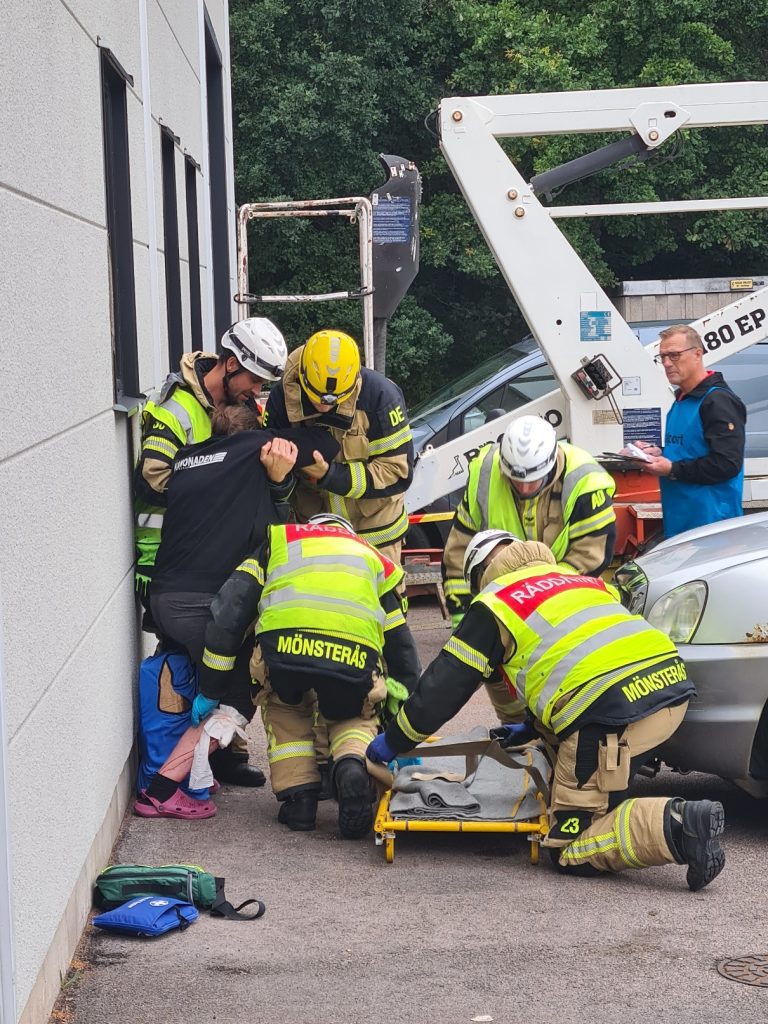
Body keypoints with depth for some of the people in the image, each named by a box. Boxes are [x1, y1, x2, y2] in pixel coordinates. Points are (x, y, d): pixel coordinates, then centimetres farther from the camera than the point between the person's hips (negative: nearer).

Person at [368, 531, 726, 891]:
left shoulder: (494, 604, 11)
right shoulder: (576, 578, 30)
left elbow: (444, 686, 12)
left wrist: (393, 742, 27)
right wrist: (533, 727, 52)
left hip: (612, 714, -7)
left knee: (571, 850, 4)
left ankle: (676, 826, -20)